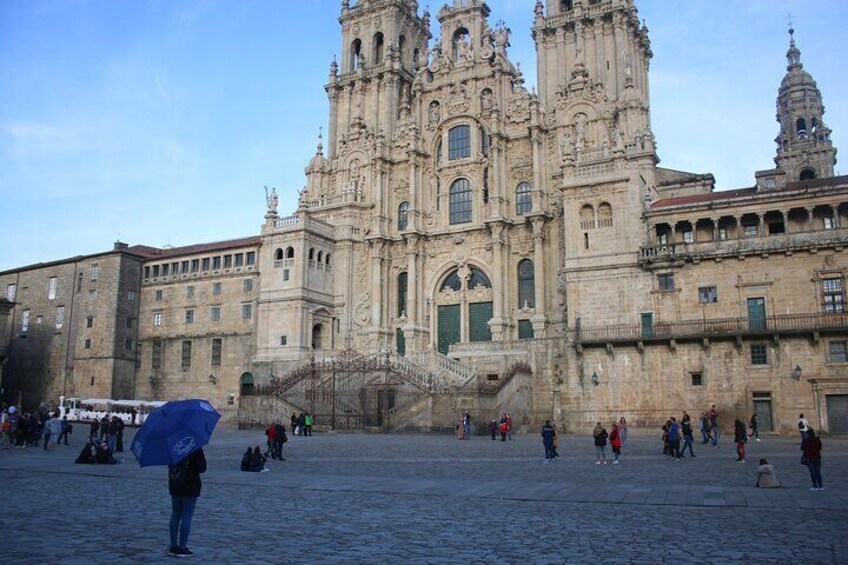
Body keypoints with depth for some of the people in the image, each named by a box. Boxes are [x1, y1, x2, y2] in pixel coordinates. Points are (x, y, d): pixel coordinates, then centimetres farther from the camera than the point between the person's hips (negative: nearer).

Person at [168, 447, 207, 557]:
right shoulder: (196, 449, -17)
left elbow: (169, 465, 12)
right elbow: (202, 468, -15)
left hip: (174, 486, 6)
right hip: (190, 487, -6)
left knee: (175, 515, 15)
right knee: (187, 517, 0)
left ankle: (173, 546, 21)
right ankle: (182, 548, 3)